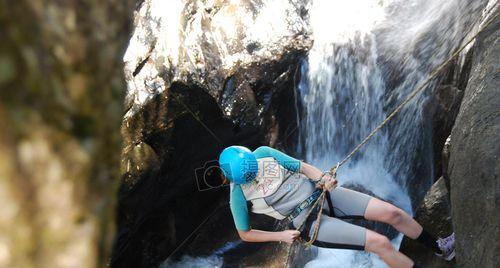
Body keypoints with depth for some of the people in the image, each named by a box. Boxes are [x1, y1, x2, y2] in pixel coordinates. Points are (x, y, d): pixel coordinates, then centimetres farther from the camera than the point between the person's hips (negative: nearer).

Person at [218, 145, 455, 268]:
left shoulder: (262, 153, -5)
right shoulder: (239, 195, -12)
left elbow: (300, 166, 0)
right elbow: (245, 234, -1)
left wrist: (321, 177, -20)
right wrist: (282, 235, -9)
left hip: (320, 193, 5)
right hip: (308, 221, -4)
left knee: (392, 212, -2)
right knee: (380, 242, -15)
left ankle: (439, 248, 24)